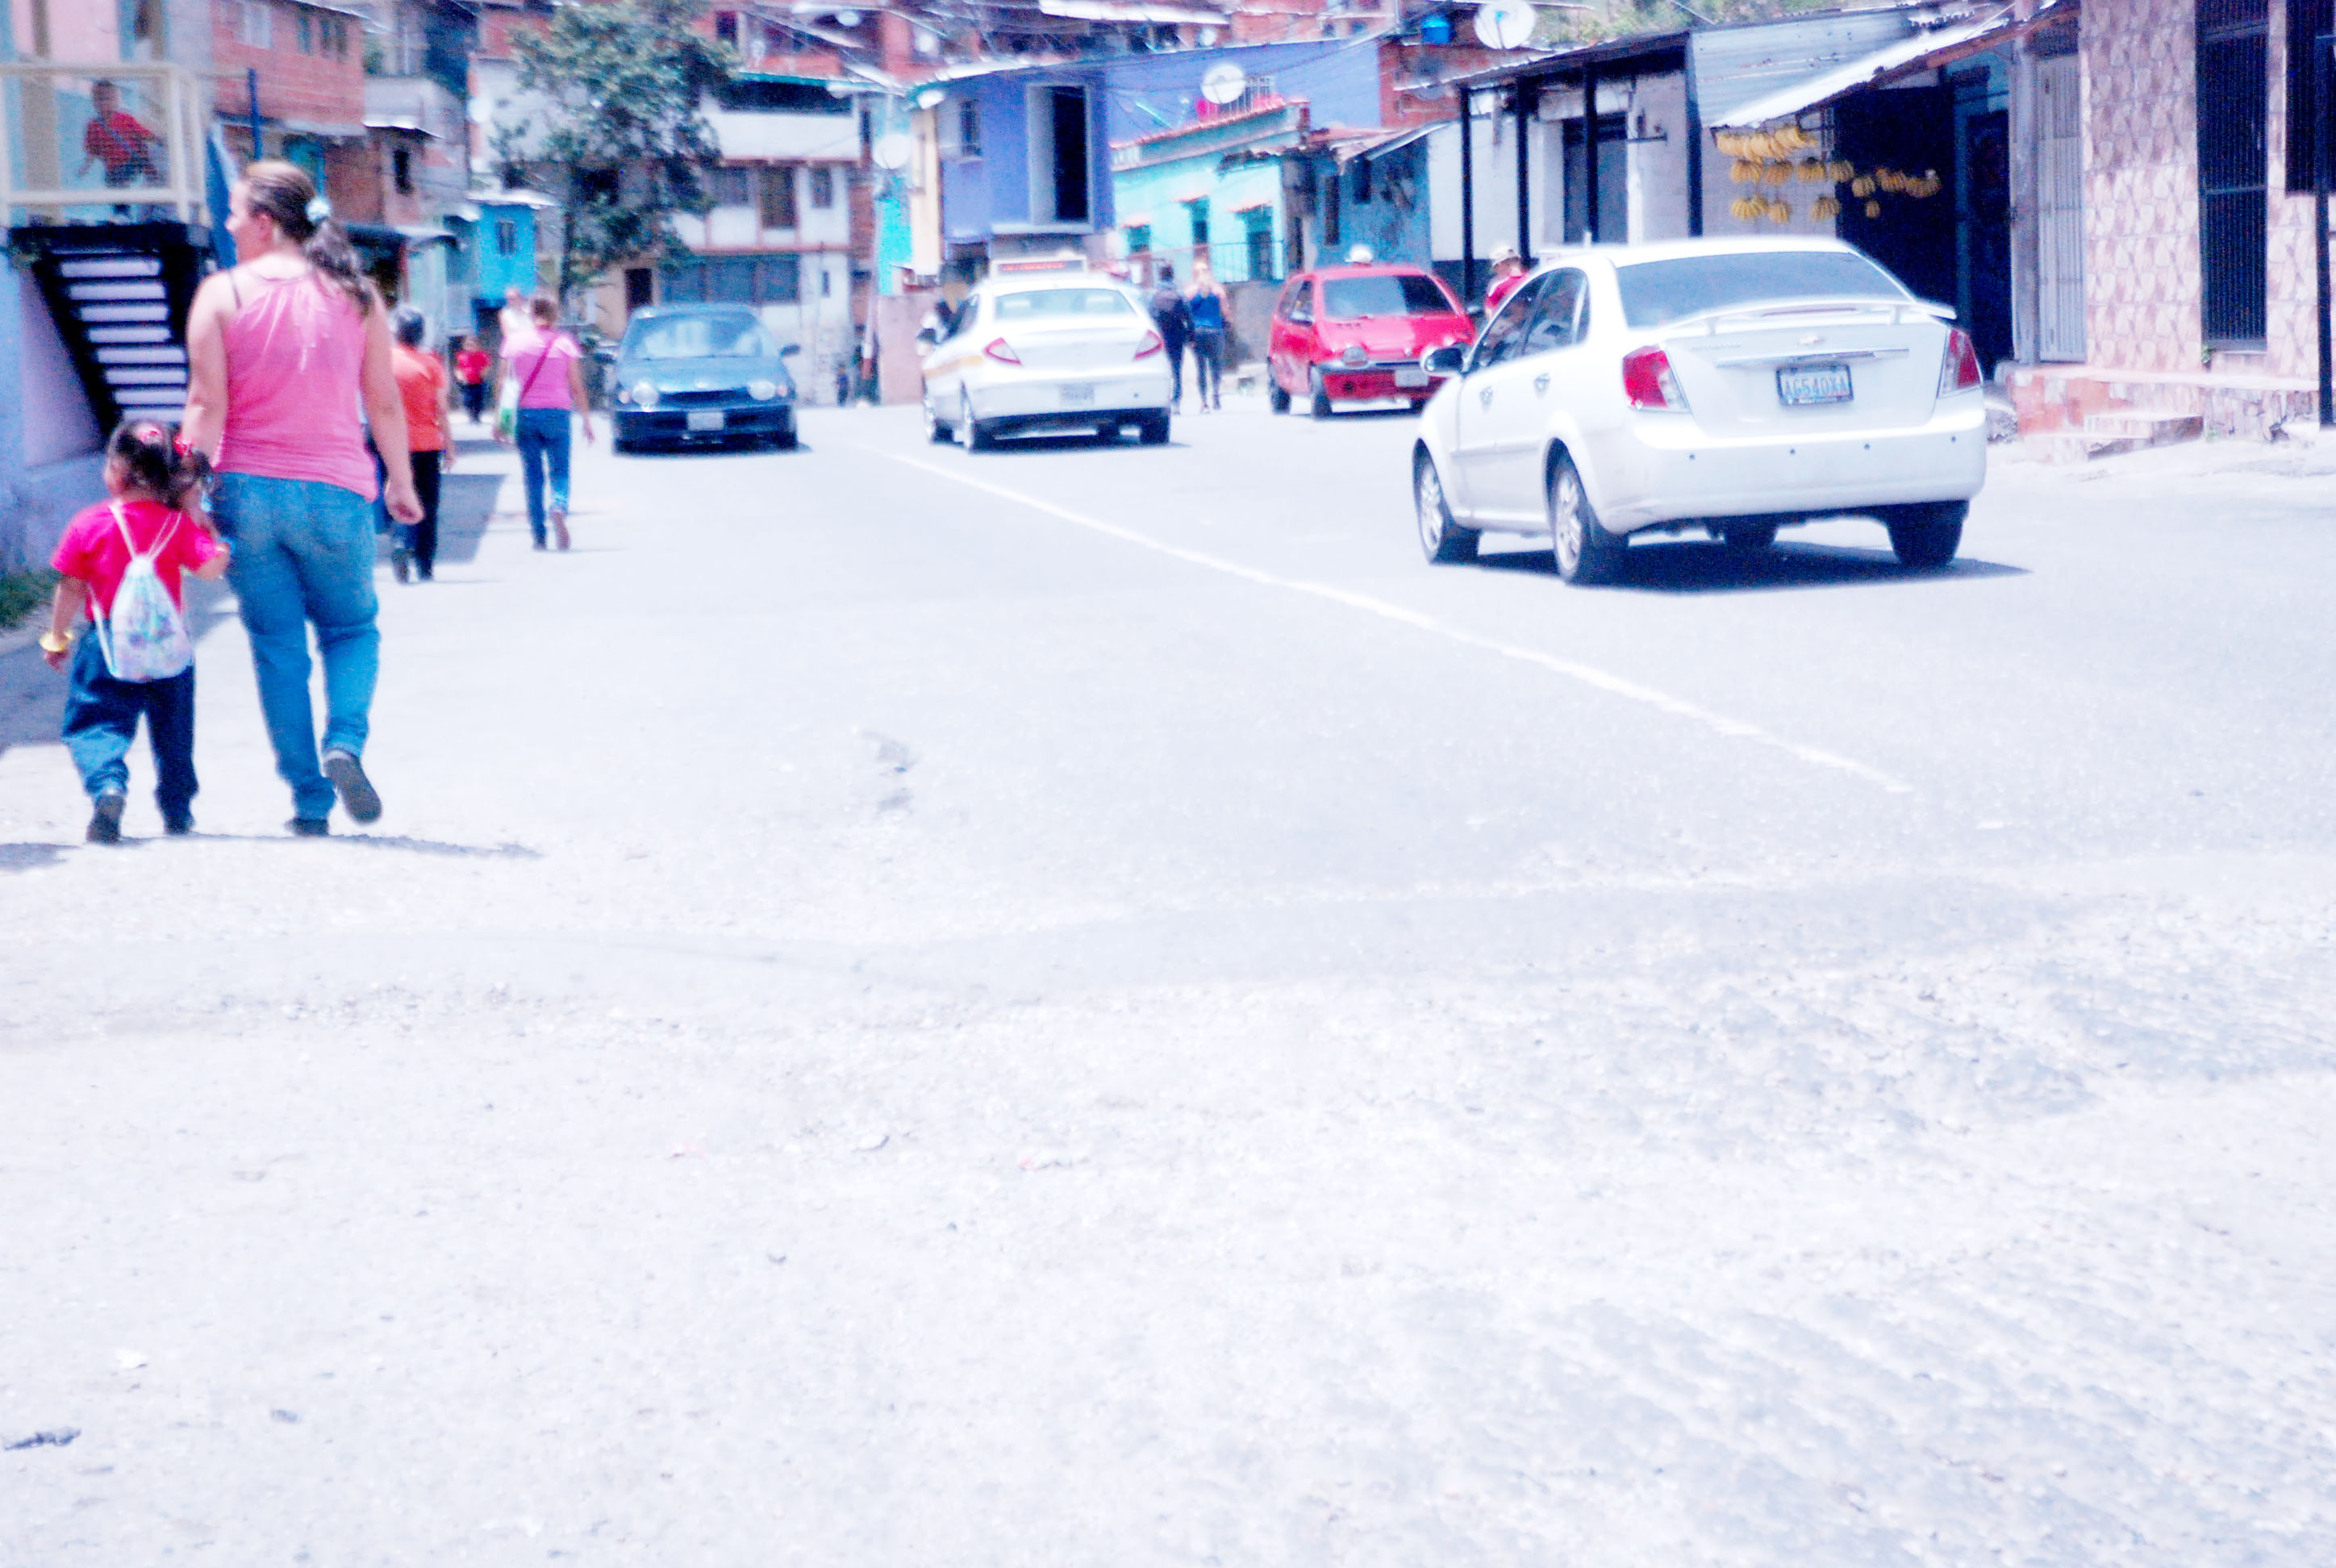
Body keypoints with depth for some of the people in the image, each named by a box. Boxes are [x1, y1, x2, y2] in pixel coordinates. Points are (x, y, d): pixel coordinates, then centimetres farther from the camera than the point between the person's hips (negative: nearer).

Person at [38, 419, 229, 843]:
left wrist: (57, 638, 12)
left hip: (108, 644, -2)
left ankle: (107, 785, -30)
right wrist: (201, 519, -2)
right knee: (172, 729, 19)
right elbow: (211, 567, -13)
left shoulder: (89, 526, -5)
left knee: (95, 723, 0)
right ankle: (178, 812, 31)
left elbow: (70, 588, 0)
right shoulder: (180, 525, -5)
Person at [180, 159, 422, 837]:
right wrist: (401, 482, 15)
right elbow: (384, 402, 4)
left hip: (249, 493, -1)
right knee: (351, 628, 17)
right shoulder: (354, 295, 2)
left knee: (278, 647, 8)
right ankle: (345, 741, -11)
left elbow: (207, 404, -8)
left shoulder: (221, 295, -3)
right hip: (335, 493, 1)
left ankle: (309, 799, 8)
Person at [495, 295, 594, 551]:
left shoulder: (514, 342, 4)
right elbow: (577, 387, 0)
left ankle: (538, 535, 4)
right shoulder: (564, 343, 0)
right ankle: (559, 509, -27)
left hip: (524, 414, 1)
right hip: (556, 413, -1)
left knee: (532, 476, 7)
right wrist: (586, 420, 5)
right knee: (559, 472, 4)